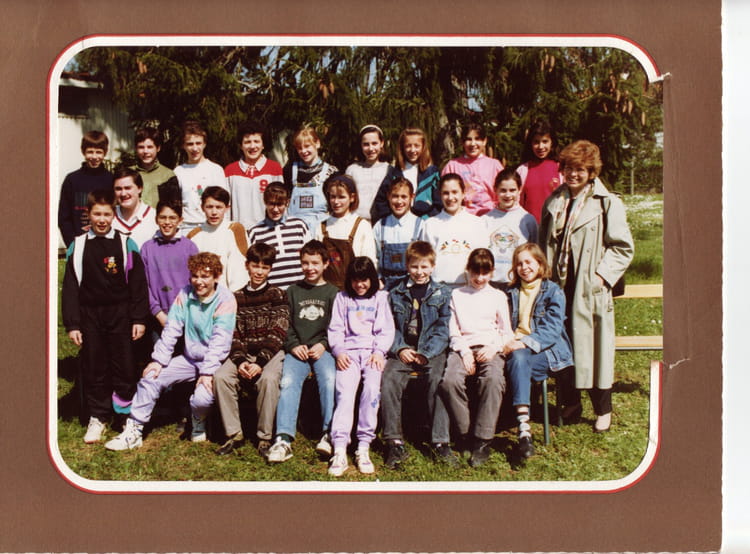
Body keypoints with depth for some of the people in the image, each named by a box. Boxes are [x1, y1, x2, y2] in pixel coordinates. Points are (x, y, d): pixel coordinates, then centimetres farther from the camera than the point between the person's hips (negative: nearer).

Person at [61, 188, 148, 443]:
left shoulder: (126, 245, 0)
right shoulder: (78, 247, 3)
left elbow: (137, 284, 1)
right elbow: (70, 287, 3)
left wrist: (139, 319, -3)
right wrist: (72, 324, -2)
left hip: (120, 314, -1)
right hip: (90, 315, 2)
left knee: (124, 365, 1)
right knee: (93, 367, 8)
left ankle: (127, 413, 17)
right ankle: (97, 417, 21)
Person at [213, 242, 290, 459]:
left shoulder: (278, 295, 4)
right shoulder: (237, 298, 13)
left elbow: (277, 334, -6)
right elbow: (234, 334, 5)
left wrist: (260, 362, -19)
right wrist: (240, 361, -14)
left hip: (271, 353, -3)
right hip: (243, 354, 3)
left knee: (269, 378, -34)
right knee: (221, 376, -26)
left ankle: (265, 437, -18)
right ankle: (234, 433, -12)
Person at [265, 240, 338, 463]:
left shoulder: (332, 292, 14)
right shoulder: (293, 291, 19)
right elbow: (286, 325, 14)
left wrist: (323, 345, -8)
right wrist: (294, 346, -4)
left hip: (322, 349, -1)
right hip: (297, 350, 1)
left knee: (329, 379, -30)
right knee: (288, 382, -25)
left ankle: (329, 434, -27)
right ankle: (283, 438, -33)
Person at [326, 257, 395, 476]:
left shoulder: (380, 298, 17)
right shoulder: (342, 298, 21)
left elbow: (386, 330, 9)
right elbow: (335, 329, 13)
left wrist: (379, 352, -8)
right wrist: (339, 351, -5)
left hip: (373, 351, -1)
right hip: (349, 352, 1)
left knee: (372, 387, -29)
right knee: (344, 390, -25)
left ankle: (363, 447, -27)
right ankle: (339, 450, -33)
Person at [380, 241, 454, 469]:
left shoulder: (442, 293, 8)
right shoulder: (396, 293, 12)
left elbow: (442, 330, 1)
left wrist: (425, 353, -13)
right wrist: (400, 349, -10)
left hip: (432, 351, -1)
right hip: (403, 350, 1)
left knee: (438, 381, -29)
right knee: (388, 380, -25)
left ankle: (440, 442, -23)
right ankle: (394, 443, -20)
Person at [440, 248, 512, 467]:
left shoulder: (498, 296, 19)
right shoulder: (457, 295, 20)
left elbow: (506, 332, 14)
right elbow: (453, 330, 12)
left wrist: (494, 348, -7)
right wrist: (465, 352, -6)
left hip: (490, 348, -1)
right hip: (463, 347, 1)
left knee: (493, 379, -35)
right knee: (450, 380, -32)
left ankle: (482, 441, -32)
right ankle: (465, 433, -17)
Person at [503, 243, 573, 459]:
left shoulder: (553, 292, 4)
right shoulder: (511, 293, 20)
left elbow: (552, 330, -7)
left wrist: (525, 343, -22)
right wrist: (506, 343, -7)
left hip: (546, 351, -3)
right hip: (515, 349, 3)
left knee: (518, 358, -36)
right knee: (516, 359, -35)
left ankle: (523, 426, -44)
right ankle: (524, 428, -46)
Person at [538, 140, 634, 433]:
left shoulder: (607, 203, -2)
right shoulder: (553, 202, 13)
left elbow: (622, 247, -3)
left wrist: (602, 274, -12)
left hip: (590, 289, -4)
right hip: (558, 287, 5)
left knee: (595, 346, 1)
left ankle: (603, 410, 15)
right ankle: (571, 403, 25)